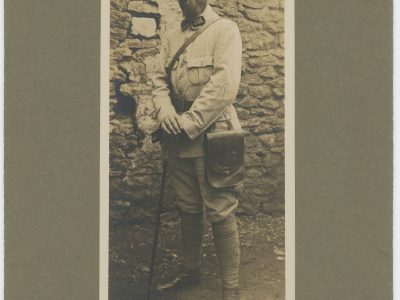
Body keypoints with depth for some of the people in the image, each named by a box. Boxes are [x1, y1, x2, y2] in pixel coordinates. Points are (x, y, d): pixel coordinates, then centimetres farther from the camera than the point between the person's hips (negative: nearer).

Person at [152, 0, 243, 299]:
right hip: (179, 139, 6)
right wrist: (164, 109, -9)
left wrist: (190, 123, -19)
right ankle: (191, 269, 33)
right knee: (188, 208, 16)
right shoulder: (172, 37, 13)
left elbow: (224, 84, -17)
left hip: (211, 136, -6)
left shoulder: (225, 29, -6)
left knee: (220, 213, -4)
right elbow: (160, 79, 12)